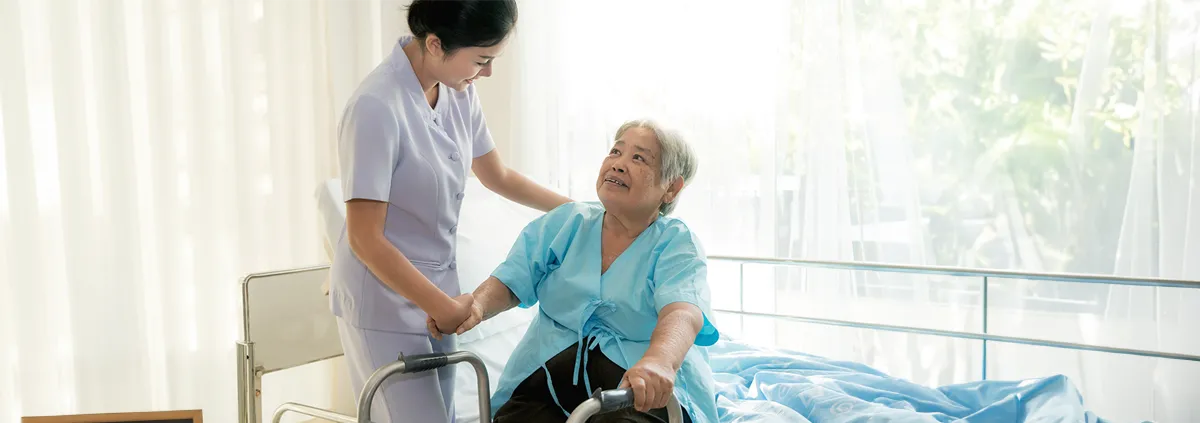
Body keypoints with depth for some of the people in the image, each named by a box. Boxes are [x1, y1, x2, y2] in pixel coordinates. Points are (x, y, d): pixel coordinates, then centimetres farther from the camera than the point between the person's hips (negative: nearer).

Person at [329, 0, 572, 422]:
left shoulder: (459, 92, -3)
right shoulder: (376, 108, -25)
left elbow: (498, 176, 13)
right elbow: (365, 239, -22)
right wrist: (445, 307, -18)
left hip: (436, 288, 7)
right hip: (386, 298, -7)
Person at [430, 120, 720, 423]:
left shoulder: (676, 243, -1)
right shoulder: (565, 222, 11)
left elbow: (683, 312, -20)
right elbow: (510, 282, 4)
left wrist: (658, 361, -44)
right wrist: (476, 304, -20)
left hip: (647, 391, -3)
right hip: (548, 374, 4)